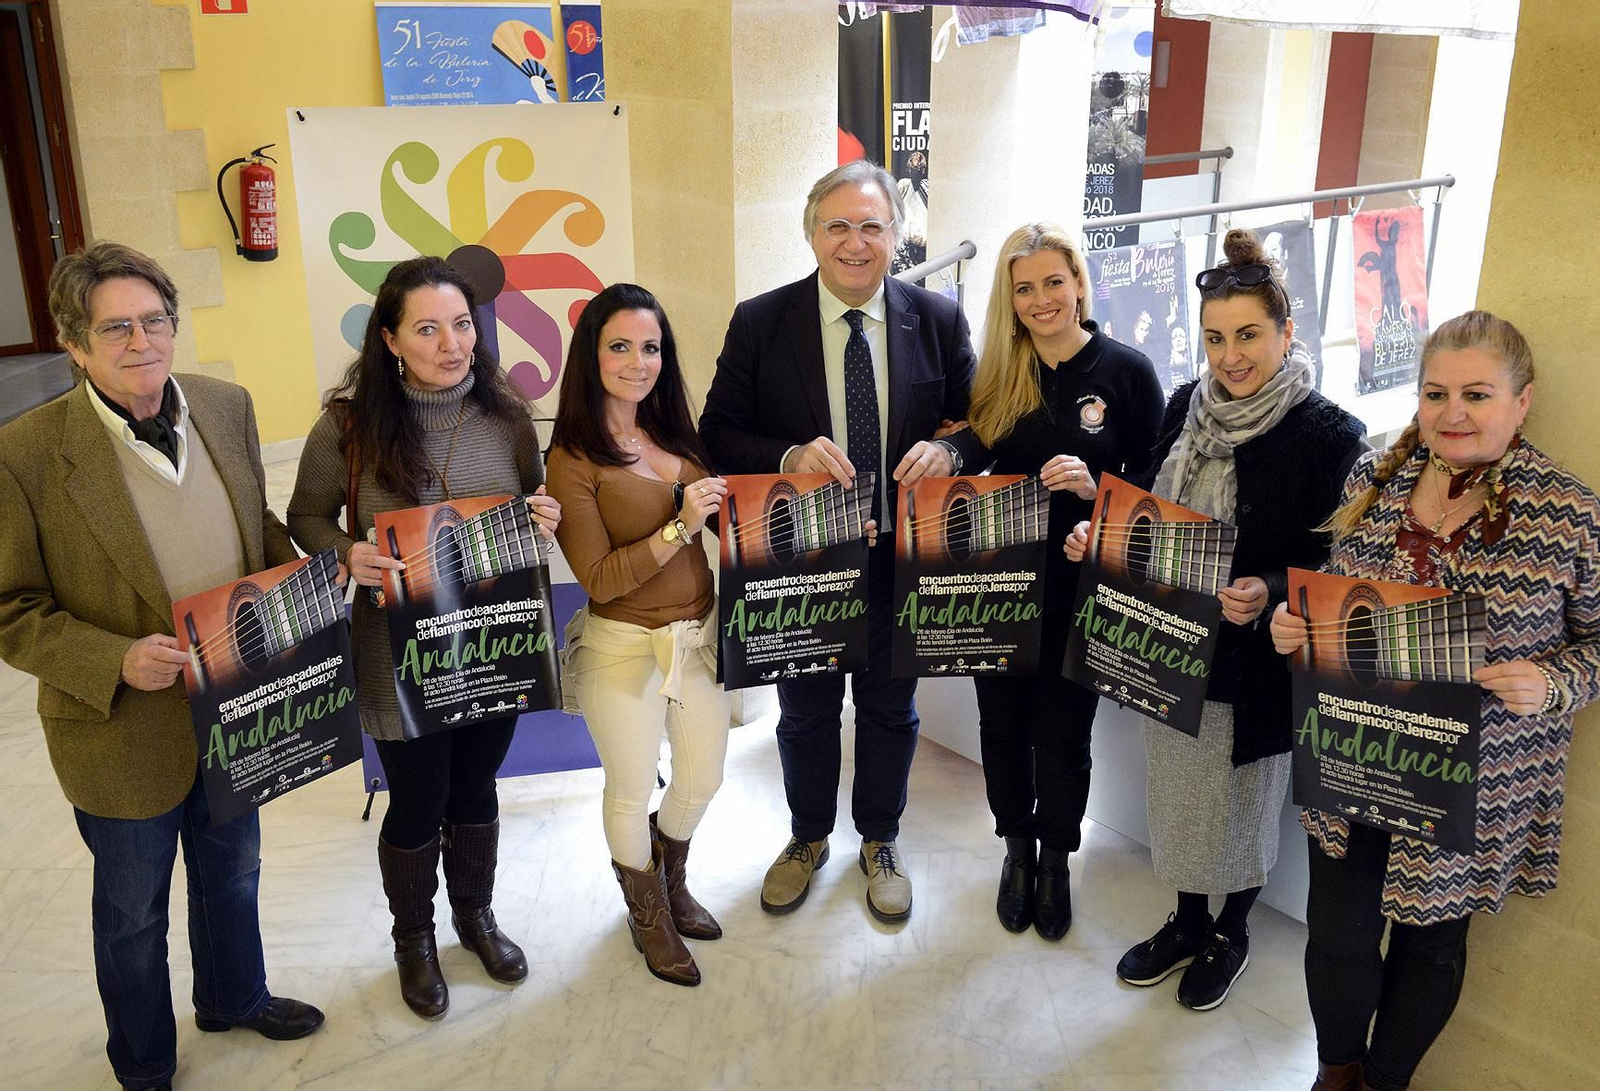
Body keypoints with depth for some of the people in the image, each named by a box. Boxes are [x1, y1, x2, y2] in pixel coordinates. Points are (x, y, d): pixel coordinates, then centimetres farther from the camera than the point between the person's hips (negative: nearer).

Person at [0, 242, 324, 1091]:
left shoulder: (228, 408, -6)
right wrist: (116, 662, -29)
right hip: (124, 730, -4)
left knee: (233, 872, 27)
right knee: (133, 912, 19)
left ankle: (232, 997, 56)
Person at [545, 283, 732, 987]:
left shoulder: (670, 430, 3)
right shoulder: (573, 458, -15)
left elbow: (716, 512, 15)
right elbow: (598, 578, -17)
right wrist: (679, 526, -24)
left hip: (699, 635, 6)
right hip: (623, 647, -6)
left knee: (704, 778, 19)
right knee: (632, 791, 14)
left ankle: (671, 879, 50)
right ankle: (648, 914, 41)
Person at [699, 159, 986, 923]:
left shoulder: (938, 320, -4)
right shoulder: (760, 323, -8)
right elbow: (718, 433, -8)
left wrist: (949, 451, -22)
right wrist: (789, 458, -26)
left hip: (901, 554, 1)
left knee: (890, 710, 18)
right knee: (806, 711, 18)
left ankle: (880, 843, 42)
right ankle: (808, 839, 43)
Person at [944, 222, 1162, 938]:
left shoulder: (1126, 370, -5)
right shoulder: (997, 373, 3)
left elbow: (1155, 486, -4)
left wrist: (1095, 488, -22)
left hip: (1080, 588, -2)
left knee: (1062, 731, 9)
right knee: (1003, 722, 12)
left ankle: (1055, 860, 33)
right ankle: (1017, 847, 36)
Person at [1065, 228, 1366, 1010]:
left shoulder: (1329, 436, -17)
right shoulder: (1185, 408, -1)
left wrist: (1270, 592, -32)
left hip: (1256, 660, -5)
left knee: (1243, 803, 16)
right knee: (1176, 793, 20)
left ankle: (1232, 933, 42)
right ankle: (1187, 924, 44)